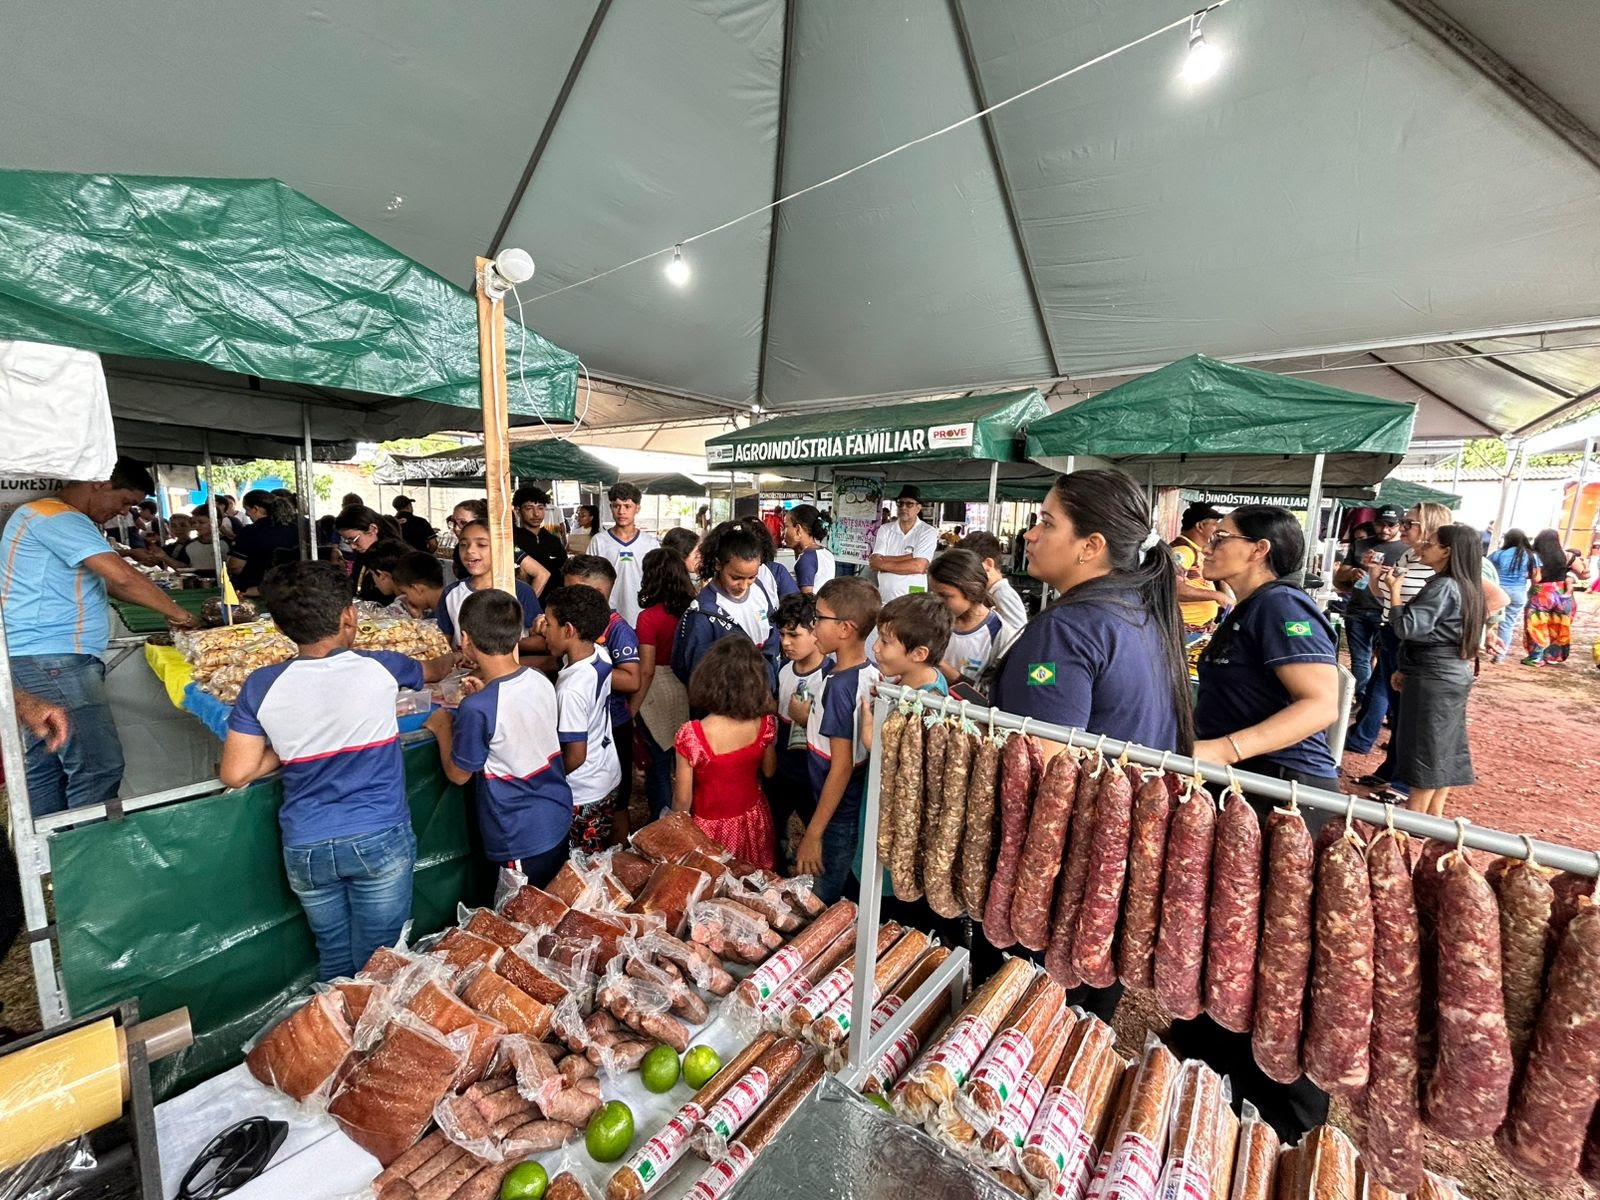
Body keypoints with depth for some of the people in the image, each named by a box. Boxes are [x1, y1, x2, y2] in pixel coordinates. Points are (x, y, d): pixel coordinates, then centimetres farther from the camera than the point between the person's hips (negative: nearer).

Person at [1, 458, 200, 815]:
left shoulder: (61, 520, 20)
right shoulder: (59, 517, -14)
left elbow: (110, 583, 23)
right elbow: (124, 577, -24)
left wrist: (167, 610, 14)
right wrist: (176, 613, -11)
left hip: (41, 660, 11)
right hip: (53, 660, -11)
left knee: (45, 765, 15)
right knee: (99, 766, -10)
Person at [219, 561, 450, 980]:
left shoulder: (260, 686, -8)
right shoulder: (379, 668, -11)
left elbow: (234, 774, -4)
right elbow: (431, 671, 12)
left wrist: (286, 751, 11)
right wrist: (451, 658, 33)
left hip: (306, 849, 3)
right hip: (379, 840, -2)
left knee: (333, 959, 23)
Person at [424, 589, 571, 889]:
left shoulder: (477, 708, -26)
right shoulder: (541, 682, -7)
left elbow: (458, 774, -8)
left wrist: (443, 728, 4)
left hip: (522, 842, -6)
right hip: (560, 821, 6)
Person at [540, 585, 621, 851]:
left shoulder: (571, 689, -31)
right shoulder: (599, 655, -9)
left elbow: (575, 756, -25)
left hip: (581, 798, -7)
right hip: (609, 779, 7)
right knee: (599, 859, 24)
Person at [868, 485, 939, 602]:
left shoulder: (928, 532, -5)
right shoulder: (885, 529, 6)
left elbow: (919, 566, -16)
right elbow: (875, 561, -5)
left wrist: (882, 563, -9)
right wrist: (909, 558, -13)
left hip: (912, 599, -3)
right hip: (883, 598, 3)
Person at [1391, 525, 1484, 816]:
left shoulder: (1443, 586, -19)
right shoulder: (1465, 586, 11)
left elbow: (1408, 628, -25)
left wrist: (1395, 592, -12)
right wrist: (1407, 670, 18)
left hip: (1433, 679, -9)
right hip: (1453, 675, 9)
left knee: (1424, 751, -1)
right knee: (1443, 750, 14)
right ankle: (1433, 818, 24)